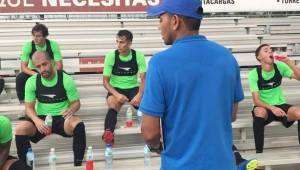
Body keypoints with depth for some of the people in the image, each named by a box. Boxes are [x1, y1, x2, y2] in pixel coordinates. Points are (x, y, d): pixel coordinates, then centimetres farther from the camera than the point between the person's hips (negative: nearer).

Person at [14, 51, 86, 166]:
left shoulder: (66, 79, -9)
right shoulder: (32, 82, -3)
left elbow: (76, 103, -3)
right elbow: (29, 107, -1)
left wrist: (71, 110, -29)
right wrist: (37, 120, -24)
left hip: (62, 118, -1)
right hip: (41, 119, 2)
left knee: (78, 125, -35)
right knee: (20, 129, -28)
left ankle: (78, 164, -20)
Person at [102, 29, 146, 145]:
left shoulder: (138, 56, -8)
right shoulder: (111, 56, -10)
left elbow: (144, 79, -8)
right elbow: (105, 81, -8)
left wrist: (139, 95, -27)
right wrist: (117, 94, -25)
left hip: (133, 88, 1)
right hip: (116, 89, -1)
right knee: (113, 106, -34)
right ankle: (108, 133, -46)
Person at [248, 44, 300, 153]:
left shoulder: (280, 67, -4)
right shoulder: (254, 74, -13)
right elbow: (256, 100, -17)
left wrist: (288, 61, -24)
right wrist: (272, 108, -34)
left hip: (280, 106, 3)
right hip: (264, 108, -2)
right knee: (260, 112, -38)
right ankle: (259, 152, -28)